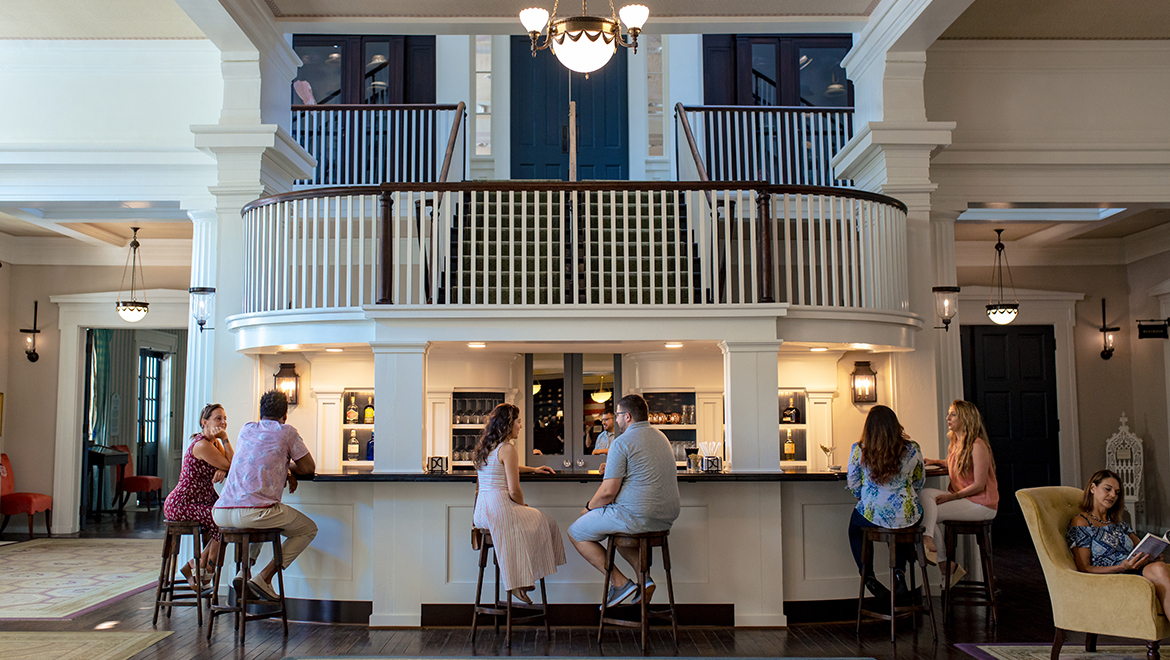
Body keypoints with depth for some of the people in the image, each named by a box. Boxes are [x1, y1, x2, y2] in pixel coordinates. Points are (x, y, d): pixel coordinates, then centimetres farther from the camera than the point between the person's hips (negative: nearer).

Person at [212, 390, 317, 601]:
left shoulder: (246, 429, 22)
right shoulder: (287, 432, 6)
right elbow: (309, 468, 10)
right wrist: (288, 468, 30)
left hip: (221, 514, 7)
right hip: (254, 511, -7)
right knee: (308, 529, 14)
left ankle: (244, 572, 19)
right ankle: (264, 578, 1)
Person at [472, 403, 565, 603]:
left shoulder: (486, 446, 17)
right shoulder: (507, 448, -11)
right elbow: (514, 491, -14)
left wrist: (533, 469, 41)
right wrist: (523, 506, 6)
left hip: (482, 511, 9)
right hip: (499, 509, -9)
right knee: (546, 524, 6)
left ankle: (519, 579, 12)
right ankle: (519, 583, 6)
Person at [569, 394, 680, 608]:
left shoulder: (622, 442, -12)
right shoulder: (661, 437, 15)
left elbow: (608, 492, -15)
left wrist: (589, 507, 4)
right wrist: (612, 468, 29)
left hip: (636, 515, -9)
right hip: (666, 517, 9)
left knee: (576, 532, 9)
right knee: (615, 525, 35)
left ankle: (620, 582, 1)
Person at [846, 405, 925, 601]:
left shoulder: (858, 450, -9)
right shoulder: (912, 449, -5)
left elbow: (853, 484, 1)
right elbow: (919, 482, 9)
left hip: (871, 515, -1)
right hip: (907, 517, 1)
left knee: (854, 525, 33)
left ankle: (868, 577, 25)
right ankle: (900, 572, 23)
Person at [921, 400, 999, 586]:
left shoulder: (977, 446, -16)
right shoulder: (956, 442, 11)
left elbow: (979, 485, -18)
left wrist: (951, 496, -21)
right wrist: (936, 462, 20)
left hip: (981, 504, -9)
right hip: (961, 498, 9)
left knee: (930, 512, -20)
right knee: (925, 495, -14)